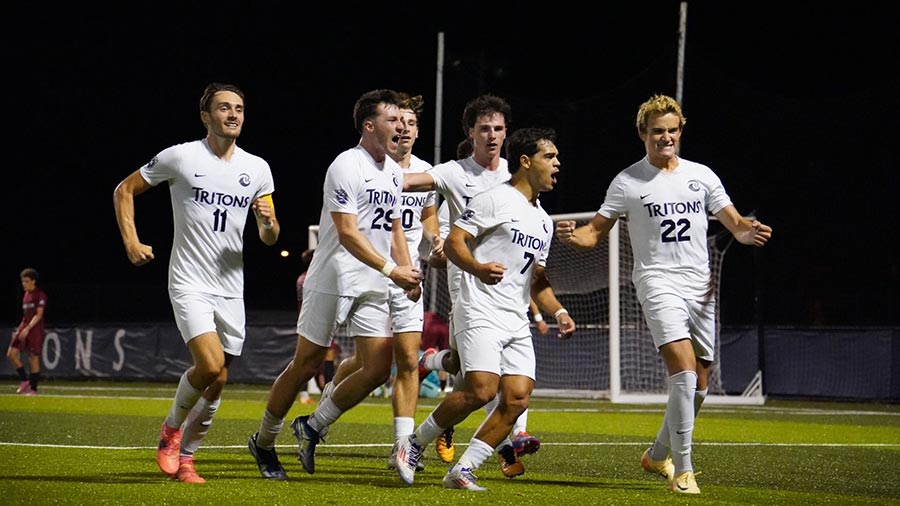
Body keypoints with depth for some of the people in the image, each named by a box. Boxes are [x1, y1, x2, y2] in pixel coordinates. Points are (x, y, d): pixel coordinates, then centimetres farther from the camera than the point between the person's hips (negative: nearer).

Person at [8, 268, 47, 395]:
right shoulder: (26, 295, 16)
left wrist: (28, 328, -21)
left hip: (35, 330, -7)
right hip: (24, 328, 7)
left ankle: (33, 388, 4)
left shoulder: (40, 295, -7)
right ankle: (24, 380, 7)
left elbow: (39, 315, -14)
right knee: (11, 353, -5)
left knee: (34, 357, -3)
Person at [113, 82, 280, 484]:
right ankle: (171, 428, 5)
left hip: (231, 288, 5)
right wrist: (131, 243, -4)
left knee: (216, 383, 5)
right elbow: (124, 190, 5)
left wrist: (269, 224, -12)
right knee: (210, 365, -22)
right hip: (190, 283, -5)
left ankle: (184, 457, 22)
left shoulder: (257, 168, 7)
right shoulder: (179, 157, -5)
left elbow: (269, 238, 12)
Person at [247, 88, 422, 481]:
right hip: (332, 281, -7)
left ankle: (313, 426, 13)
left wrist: (408, 273, 8)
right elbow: (347, 233, -21)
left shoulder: (394, 172, 12)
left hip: (372, 287, 7)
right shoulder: (346, 167, -14)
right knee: (306, 365, 0)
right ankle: (263, 442, 16)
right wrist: (391, 269, -25)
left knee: (378, 369, -4)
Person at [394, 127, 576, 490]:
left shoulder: (544, 221, 21)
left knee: (518, 398, -7)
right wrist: (478, 268, -29)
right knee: (481, 390, -21)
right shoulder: (495, 200, -4)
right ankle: (415, 443, -1)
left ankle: (462, 471, 0)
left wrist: (558, 312, 10)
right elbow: (453, 242, -10)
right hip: (479, 312, -8)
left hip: (517, 321, 8)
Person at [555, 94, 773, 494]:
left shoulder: (701, 175, 11)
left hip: (701, 287, 5)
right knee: (684, 371, -22)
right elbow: (597, 231, 5)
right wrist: (574, 236, -17)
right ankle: (682, 468, -15)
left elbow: (734, 223, 11)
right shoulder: (627, 182, 3)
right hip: (658, 282, -4)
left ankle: (658, 454, 31)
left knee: (698, 384, 8)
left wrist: (748, 232, -13)